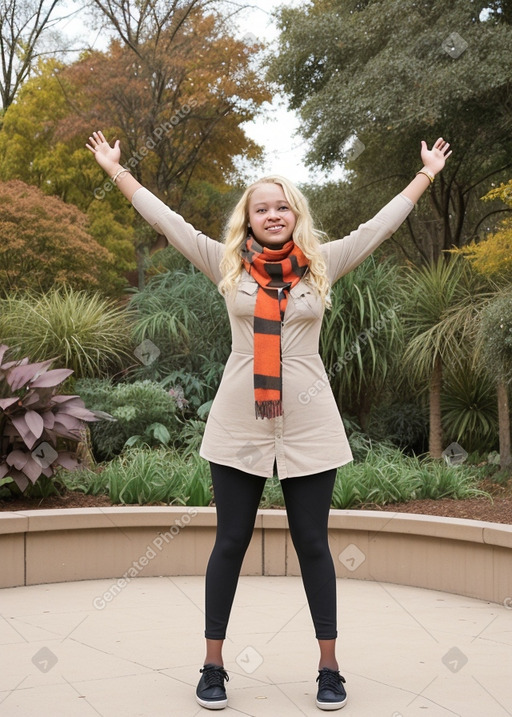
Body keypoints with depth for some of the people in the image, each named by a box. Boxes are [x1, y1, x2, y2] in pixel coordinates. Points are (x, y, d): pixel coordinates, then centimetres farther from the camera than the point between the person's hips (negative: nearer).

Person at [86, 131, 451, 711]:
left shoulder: (322, 264, 6)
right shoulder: (228, 265, 5)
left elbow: (379, 226, 12)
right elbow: (167, 221, 7)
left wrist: (426, 175, 16)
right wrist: (116, 170, 10)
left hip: (309, 426, 0)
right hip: (238, 425, 0)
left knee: (312, 544, 7)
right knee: (231, 542, 7)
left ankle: (329, 666, 18)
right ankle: (213, 664, 18)